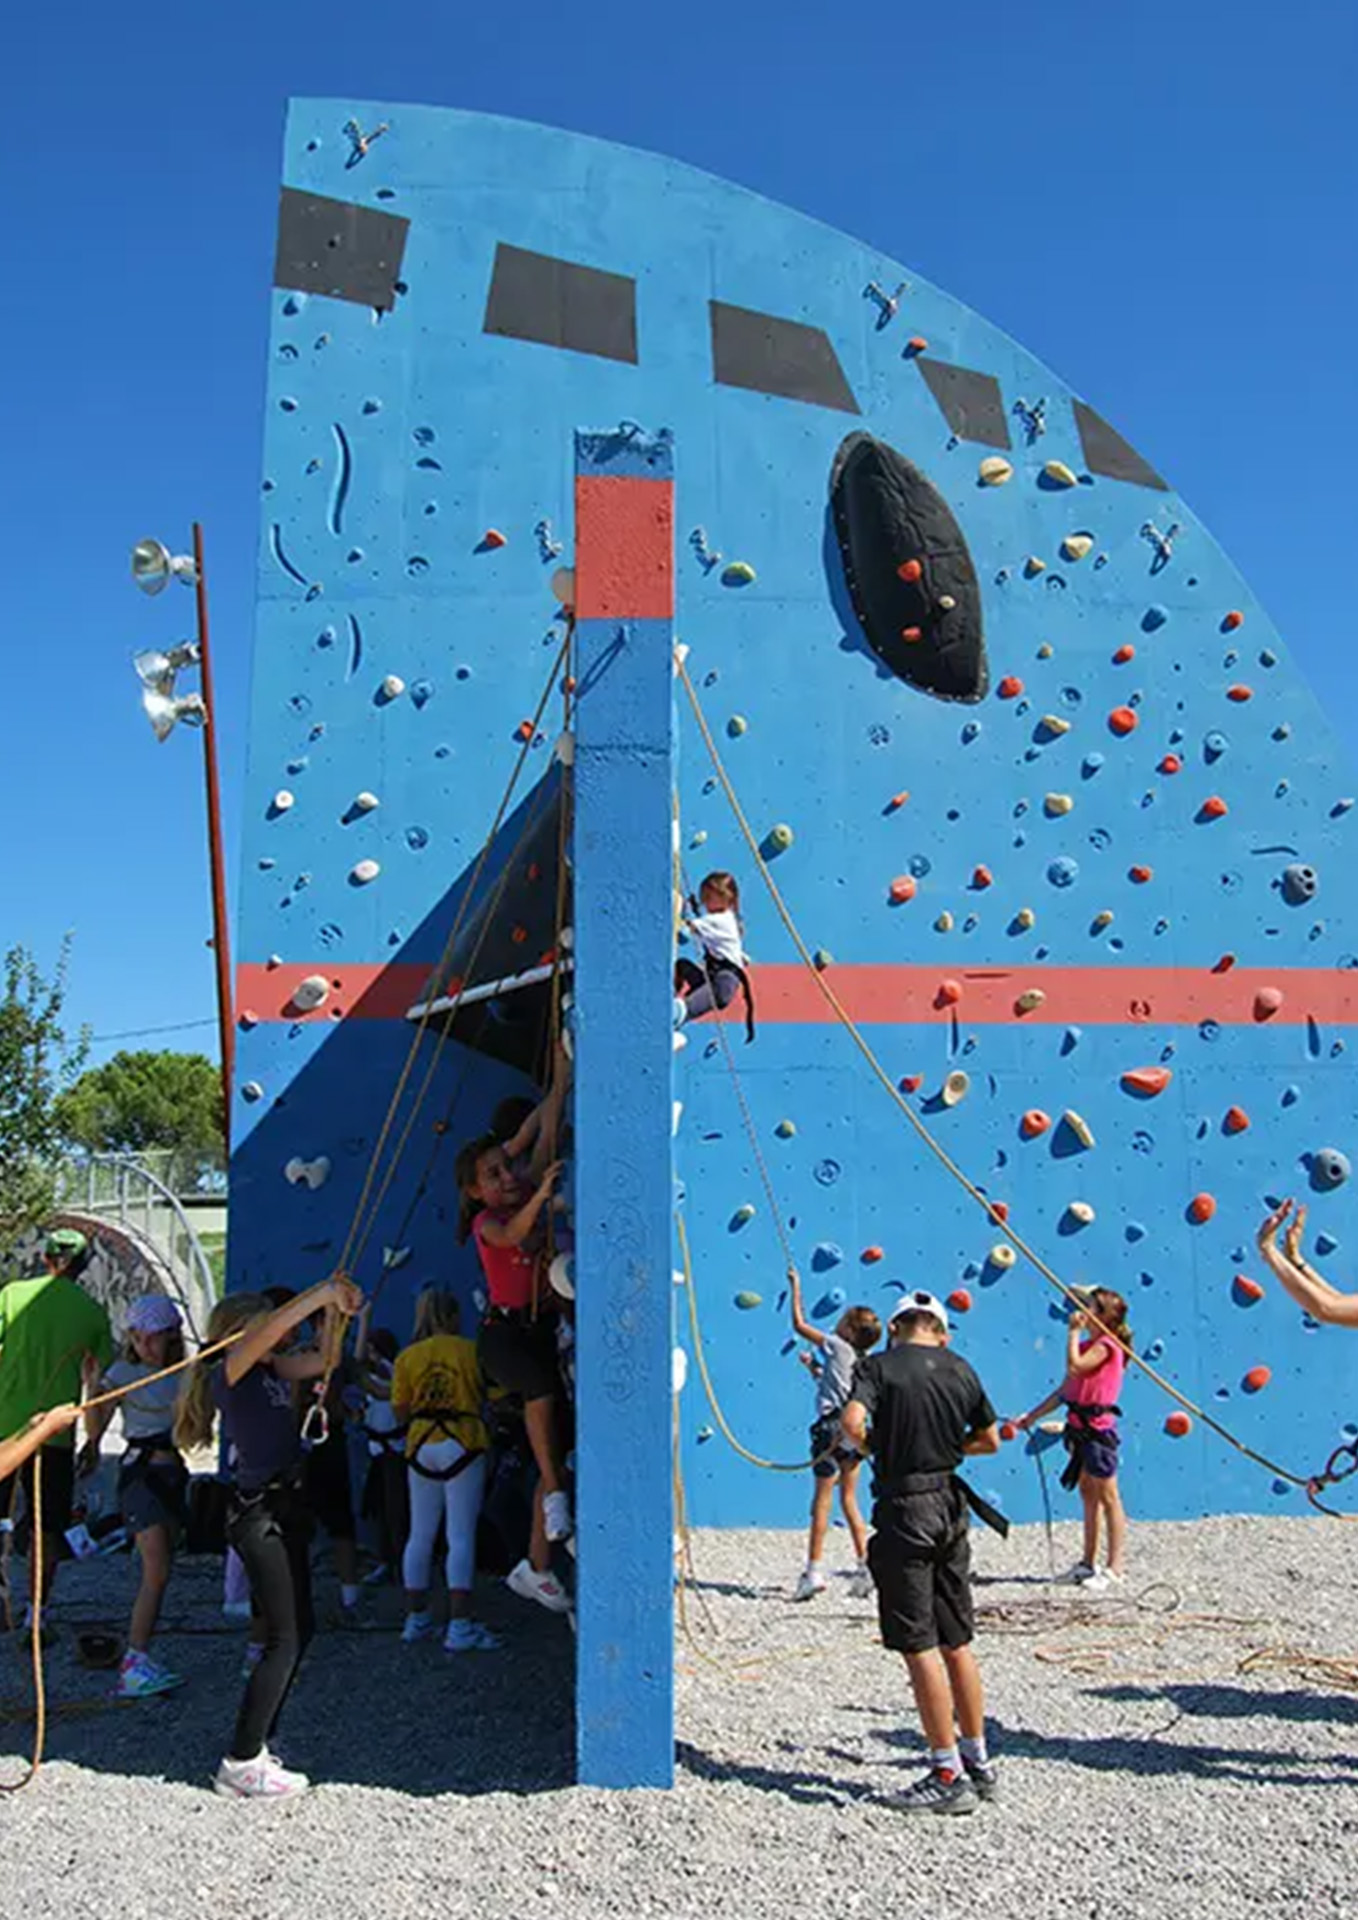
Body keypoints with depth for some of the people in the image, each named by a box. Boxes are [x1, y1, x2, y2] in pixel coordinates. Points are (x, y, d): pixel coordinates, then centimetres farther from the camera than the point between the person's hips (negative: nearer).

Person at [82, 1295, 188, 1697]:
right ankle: (134, 1664, -15)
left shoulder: (181, 1373, 10)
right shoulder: (124, 1372, -5)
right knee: (157, 1570, -15)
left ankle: (139, 1661, 11)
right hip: (140, 1471, -6)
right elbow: (96, 1427, -13)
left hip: (173, 1471, 6)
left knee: (160, 1572, 5)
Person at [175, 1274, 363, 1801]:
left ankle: (254, 1745, 23)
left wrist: (339, 1309, -4)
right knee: (285, 1639, -8)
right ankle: (241, 1763, -1)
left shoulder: (271, 1369, 11)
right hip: (258, 1514, -9)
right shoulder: (228, 1373, -13)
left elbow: (320, 1360, 10)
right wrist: (323, 1293, -29)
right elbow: (269, 1331, -29)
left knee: (300, 1629, 14)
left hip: (285, 1509, 9)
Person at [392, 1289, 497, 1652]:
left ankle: (416, 1618, 21)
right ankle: (460, 1626, -6)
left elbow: (399, 1412, 3)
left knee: (420, 1536, 13)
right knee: (461, 1537, -3)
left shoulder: (406, 1358, 3)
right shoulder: (470, 1350, -5)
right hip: (462, 1445, -3)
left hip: (421, 1447, 4)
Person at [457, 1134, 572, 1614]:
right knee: (541, 1382, -39)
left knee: (557, 1452, 5)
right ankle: (556, 1495, -23)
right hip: (503, 1331, -6)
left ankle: (536, 1567, 17)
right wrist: (539, 1196, -45)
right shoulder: (486, 1222, -8)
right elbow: (510, 1236, -32)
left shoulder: (530, 1203, 7)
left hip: (542, 1330, 6)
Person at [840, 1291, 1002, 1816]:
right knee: (957, 1644, 16)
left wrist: (873, 1445, -3)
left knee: (920, 1647, 1)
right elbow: (990, 1441, 13)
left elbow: (852, 1422, -24)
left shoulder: (879, 1366, -8)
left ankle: (950, 1775, 5)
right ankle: (979, 1763, 25)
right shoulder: (961, 1370, 6)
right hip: (950, 1506, 6)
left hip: (905, 1510, -6)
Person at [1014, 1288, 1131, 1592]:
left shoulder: (1106, 1345, -12)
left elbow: (1074, 1366, -28)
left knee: (1107, 1497, -3)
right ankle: (1088, 1563, 23)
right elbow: (1065, 1390, 16)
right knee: (1088, 1495, 15)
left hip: (1098, 1427, -9)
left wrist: (1073, 1332, -17)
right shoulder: (1090, 1344, 14)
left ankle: (1116, 1568, 3)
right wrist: (1032, 1417, 15)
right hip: (1080, 1427, 9)